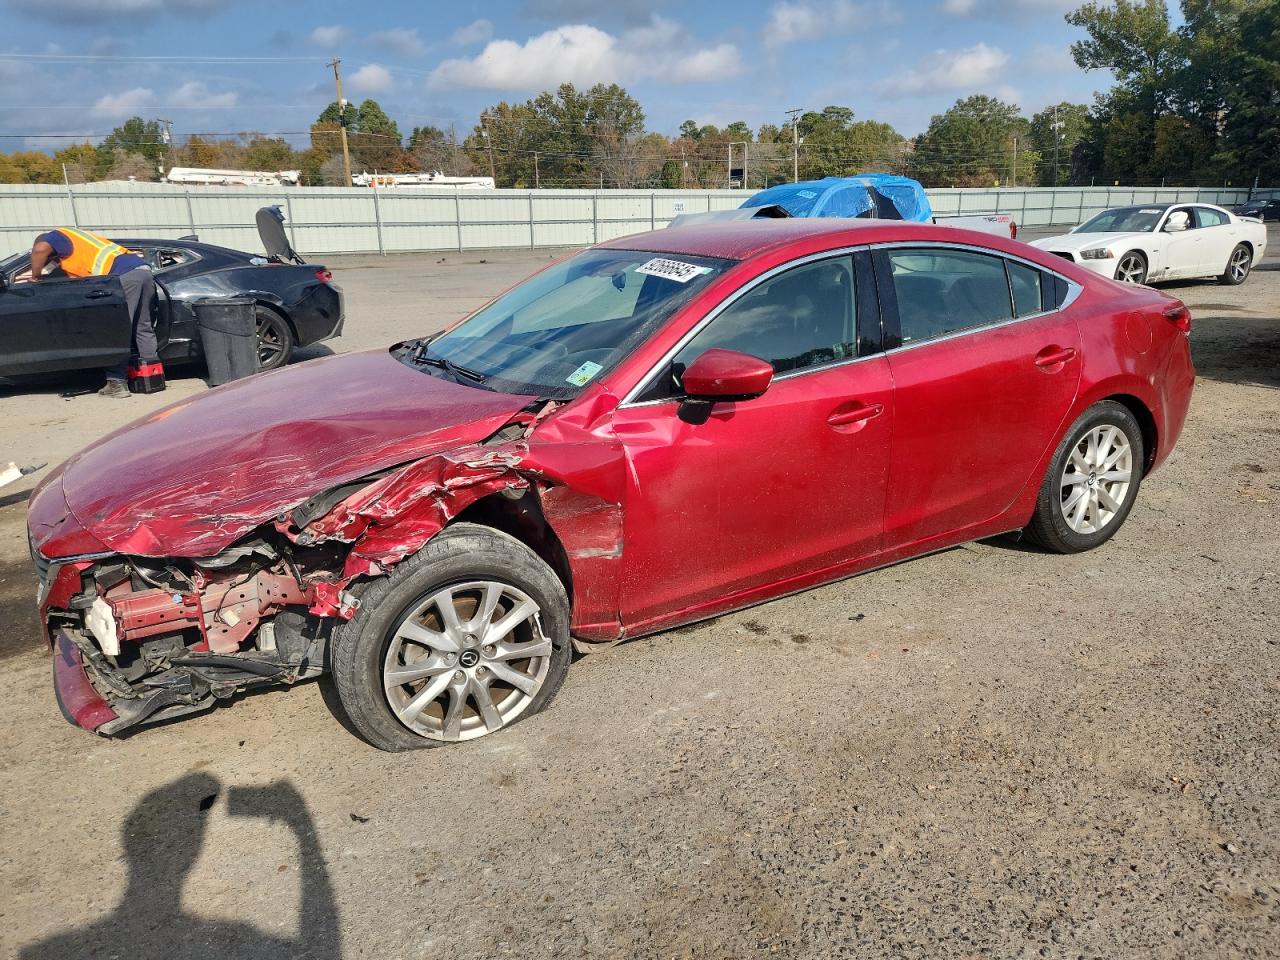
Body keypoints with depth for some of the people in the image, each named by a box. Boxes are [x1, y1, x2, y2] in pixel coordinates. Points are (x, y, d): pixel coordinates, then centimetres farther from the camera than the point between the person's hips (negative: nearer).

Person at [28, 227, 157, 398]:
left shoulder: (59, 235, 14)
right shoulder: (82, 239, 37)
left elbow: (40, 249, -8)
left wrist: (35, 277, 5)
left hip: (125, 274, -8)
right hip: (144, 269, 9)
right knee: (143, 328, 14)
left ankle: (117, 383, -6)